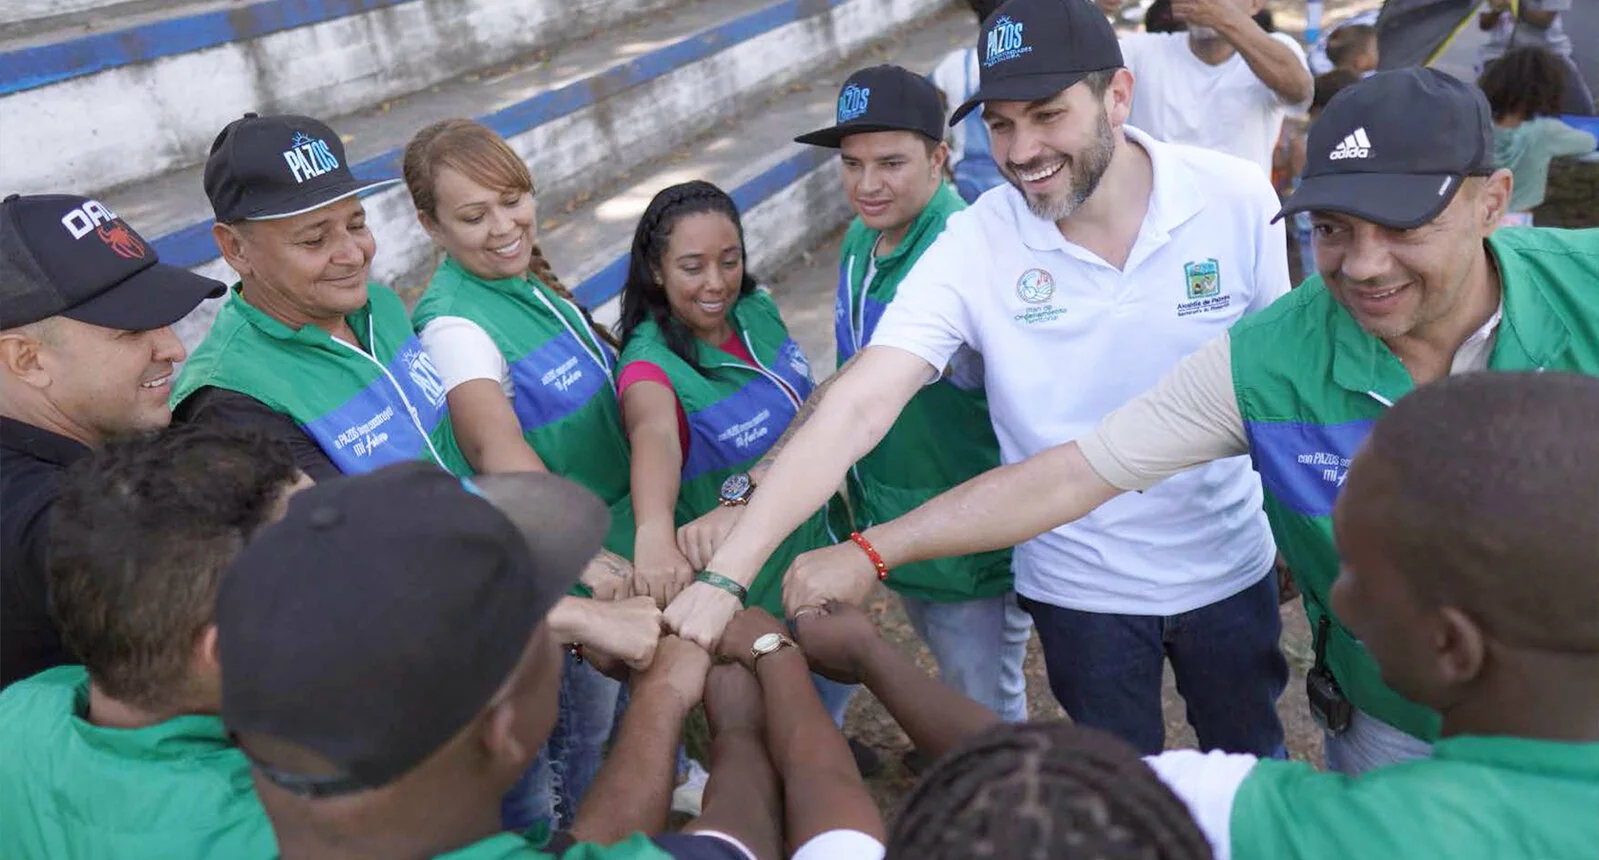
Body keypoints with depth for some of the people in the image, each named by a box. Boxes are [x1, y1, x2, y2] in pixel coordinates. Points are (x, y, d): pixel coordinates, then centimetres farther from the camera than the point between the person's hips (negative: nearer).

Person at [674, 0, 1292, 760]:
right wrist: (725, 573, -36)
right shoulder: (974, 245, -19)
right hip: (1080, 584, -1)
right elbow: (855, 409, -28)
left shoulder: (1237, 197, -15)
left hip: (1229, 566, 2)